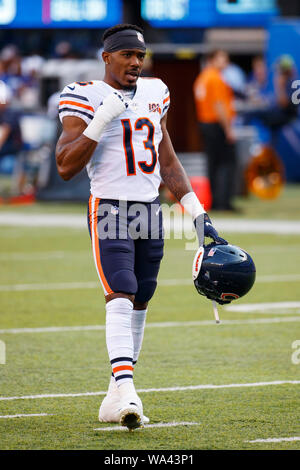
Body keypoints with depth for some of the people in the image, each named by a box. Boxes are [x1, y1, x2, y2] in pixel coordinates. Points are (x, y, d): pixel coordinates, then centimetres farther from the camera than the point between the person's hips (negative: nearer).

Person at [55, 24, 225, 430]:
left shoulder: (154, 94, 13)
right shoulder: (86, 97, -6)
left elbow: (168, 161, 20)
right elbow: (66, 167, -12)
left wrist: (197, 212, 16)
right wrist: (100, 122, -22)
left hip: (149, 211, 6)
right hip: (109, 210, -6)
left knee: (139, 302, 8)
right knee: (121, 297, -19)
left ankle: (118, 396, 14)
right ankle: (124, 390, -30)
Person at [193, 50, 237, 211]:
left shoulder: (201, 78, 15)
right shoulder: (216, 79, -13)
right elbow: (218, 106, -18)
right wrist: (228, 129, -16)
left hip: (204, 124, 9)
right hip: (218, 124, -9)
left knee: (213, 163, 11)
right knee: (227, 163, -7)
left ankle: (215, 201, 12)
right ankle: (224, 201, -13)